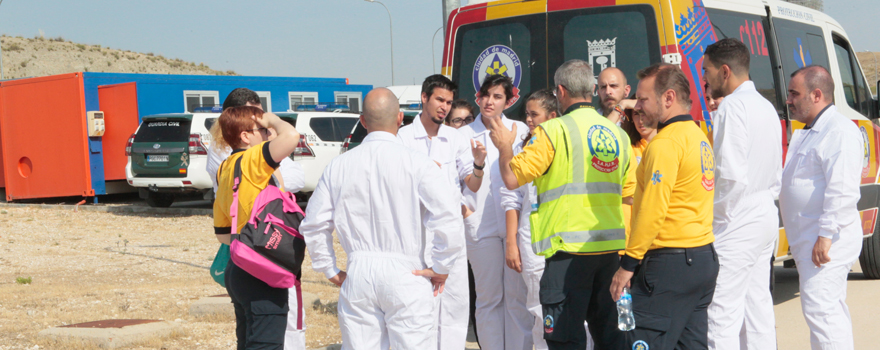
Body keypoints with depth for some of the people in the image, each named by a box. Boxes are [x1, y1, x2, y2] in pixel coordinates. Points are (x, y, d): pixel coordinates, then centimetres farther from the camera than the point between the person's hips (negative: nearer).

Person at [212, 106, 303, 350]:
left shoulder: (225, 169, 13)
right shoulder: (251, 160, -15)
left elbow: (222, 233, 19)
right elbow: (291, 136, -33)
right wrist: (273, 120, -13)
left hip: (237, 271, 10)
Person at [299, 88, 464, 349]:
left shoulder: (338, 166, 4)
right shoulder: (416, 163, -7)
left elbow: (314, 225, 8)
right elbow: (447, 217, -16)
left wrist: (330, 270, 16)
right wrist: (440, 268, -5)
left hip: (358, 274, 3)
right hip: (405, 275, -3)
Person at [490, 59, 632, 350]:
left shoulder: (554, 131, -10)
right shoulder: (617, 133, 10)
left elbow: (511, 178, -8)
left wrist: (504, 147, 9)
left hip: (570, 246, -6)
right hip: (611, 246, 6)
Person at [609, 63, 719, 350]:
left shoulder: (666, 143, -14)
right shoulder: (700, 137, 16)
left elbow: (653, 210, -20)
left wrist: (628, 263, -14)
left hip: (670, 264, -10)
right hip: (704, 258, 10)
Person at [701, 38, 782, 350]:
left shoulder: (732, 108, -15)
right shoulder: (765, 106, 15)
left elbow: (732, 175, -22)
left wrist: (719, 216, -11)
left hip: (737, 225, -10)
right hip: (766, 217, 10)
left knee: (723, 313, -9)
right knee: (758, 306, 14)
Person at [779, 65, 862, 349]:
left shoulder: (840, 131, -15)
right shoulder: (806, 133, 19)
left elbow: (843, 191, -23)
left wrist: (825, 235, -25)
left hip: (827, 241, -11)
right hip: (807, 239, 11)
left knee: (819, 308, -14)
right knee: (832, 309, 14)